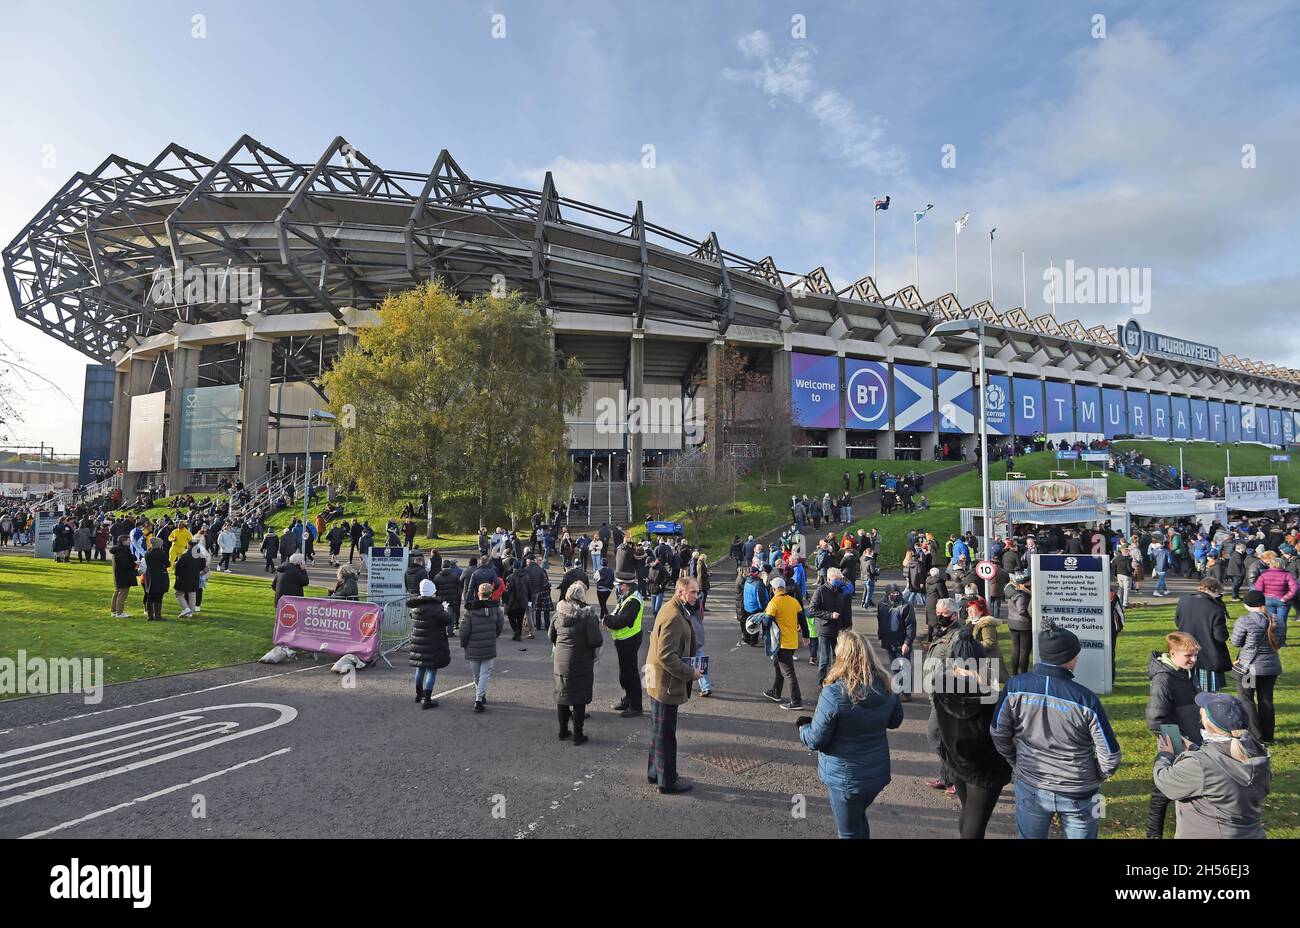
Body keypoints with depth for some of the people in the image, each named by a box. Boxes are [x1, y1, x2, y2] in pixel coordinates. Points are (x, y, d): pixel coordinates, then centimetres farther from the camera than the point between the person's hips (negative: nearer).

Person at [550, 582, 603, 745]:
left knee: (561, 695, 16)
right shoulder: (587, 615, -16)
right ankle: (578, 735, 12)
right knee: (579, 698, 6)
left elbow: (551, 636, 10)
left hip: (561, 661, 5)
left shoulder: (559, 613, -1)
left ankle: (563, 731, 27)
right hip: (581, 663, -4)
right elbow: (596, 641, -18)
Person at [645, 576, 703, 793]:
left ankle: (655, 771, 35)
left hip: (657, 681, 10)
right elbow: (666, 657, -28)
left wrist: (689, 666, 14)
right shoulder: (673, 617, -25)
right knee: (666, 733, 3)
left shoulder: (671, 609, 8)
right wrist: (690, 673, -18)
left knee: (659, 730, 21)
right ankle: (667, 780, 16)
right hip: (667, 683, -10)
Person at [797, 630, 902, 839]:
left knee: (850, 831, 15)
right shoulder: (885, 687, -8)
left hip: (845, 777, -5)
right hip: (878, 772, 5)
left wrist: (803, 728, 2)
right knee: (859, 818, 29)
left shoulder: (833, 694, -27)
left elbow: (816, 740, -18)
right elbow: (895, 721, 10)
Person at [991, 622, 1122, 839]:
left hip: (1030, 787, 1)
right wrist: (1096, 779, 8)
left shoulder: (1015, 686, -16)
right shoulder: (1086, 698, -20)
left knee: (1028, 836, 22)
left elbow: (999, 733, -6)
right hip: (1079, 794, -1)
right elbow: (1110, 757, -13)